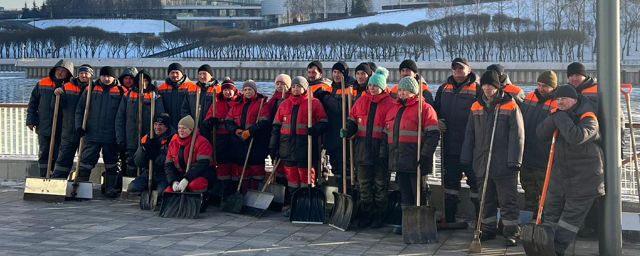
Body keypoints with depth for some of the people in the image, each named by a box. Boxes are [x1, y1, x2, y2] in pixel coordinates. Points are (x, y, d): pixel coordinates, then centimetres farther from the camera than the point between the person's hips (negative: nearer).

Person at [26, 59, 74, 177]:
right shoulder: (42, 84, 4)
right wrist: (31, 120, 4)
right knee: (43, 154, 7)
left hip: (62, 129, -2)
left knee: (59, 156, 3)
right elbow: (33, 102, 8)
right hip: (43, 127, 2)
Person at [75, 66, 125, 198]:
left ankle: (110, 188, 16)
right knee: (86, 162, 0)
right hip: (92, 134, 0)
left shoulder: (120, 92, 2)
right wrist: (79, 126, -4)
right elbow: (80, 109, 7)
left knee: (111, 163, 8)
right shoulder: (91, 90, 5)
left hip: (111, 136, 0)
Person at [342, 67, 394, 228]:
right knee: (364, 184, 11)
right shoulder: (362, 101, 7)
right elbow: (353, 120, 14)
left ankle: (379, 215, 16)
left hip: (381, 150, -4)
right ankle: (366, 214, 21)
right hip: (363, 149, 4)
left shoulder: (390, 103, -6)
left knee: (380, 185, 7)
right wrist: (348, 131, -6)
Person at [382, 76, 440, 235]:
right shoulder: (393, 109, 17)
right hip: (399, 161, 7)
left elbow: (433, 135, -11)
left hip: (415, 161, -7)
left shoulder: (424, 108, -5)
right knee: (405, 193, 12)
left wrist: (425, 155, -18)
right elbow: (386, 135, 22)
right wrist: (383, 155, 16)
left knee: (419, 194, -1)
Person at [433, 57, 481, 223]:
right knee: (450, 179, 13)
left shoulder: (477, 89, -6)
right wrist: (436, 122, 5)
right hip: (449, 146, 6)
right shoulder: (444, 89, 13)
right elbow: (435, 109, 24)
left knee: (475, 181, -1)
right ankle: (449, 219, 23)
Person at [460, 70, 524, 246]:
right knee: (486, 199, 14)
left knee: (508, 200, 0)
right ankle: (488, 229, 25)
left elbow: (517, 136, -9)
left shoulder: (510, 106, -6)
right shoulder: (476, 107, 9)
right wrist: (466, 159, 8)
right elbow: (469, 134, 12)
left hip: (503, 164, -5)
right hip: (481, 163, 5)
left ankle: (512, 232, 8)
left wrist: (514, 160, -15)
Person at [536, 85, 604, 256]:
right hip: (559, 176, 7)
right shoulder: (560, 116, 7)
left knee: (572, 215, 3)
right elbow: (541, 134, -5)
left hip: (583, 179, -7)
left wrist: (561, 119, -24)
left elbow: (577, 137, -36)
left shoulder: (588, 117, -16)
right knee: (551, 212, 12)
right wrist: (554, 119, -20)